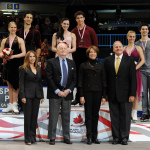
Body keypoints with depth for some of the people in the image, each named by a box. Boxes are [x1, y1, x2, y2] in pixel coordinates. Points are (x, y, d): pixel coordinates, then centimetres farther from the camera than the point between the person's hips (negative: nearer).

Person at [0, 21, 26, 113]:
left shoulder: (20, 40, 3)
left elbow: (24, 53, -4)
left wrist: (13, 56, -16)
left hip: (17, 64, -3)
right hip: (8, 64, 3)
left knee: (15, 84, -6)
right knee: (10, 85, 6)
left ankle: (14, 104, -2)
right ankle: (11, 105, 10)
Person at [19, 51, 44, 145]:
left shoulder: (38, 69, 14)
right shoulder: (23, 69, -1)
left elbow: (40, 83, 15)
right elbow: (21, 83, -5)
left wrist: (42, 96, 10)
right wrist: (22, 96, -12)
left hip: (37, 95, 5)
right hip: (28, 95, -5)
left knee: (35, 116, 7)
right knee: (28, 116, -1)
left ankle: (33, 136, 14)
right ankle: (28, 138, 4)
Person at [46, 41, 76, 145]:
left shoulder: (72, 63, 13)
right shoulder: (51, 62, 1)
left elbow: (74, 79, 10)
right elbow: (49, 78, -5)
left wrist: (69, 90, -5)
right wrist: (57, 91, -11)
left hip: (67, 93, 3)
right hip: (55, 93, -3)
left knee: (66, 117, 7)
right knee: (53, 117, -1)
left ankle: (66, 137, 13)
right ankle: (52, 138, 4)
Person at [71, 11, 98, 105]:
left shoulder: (90, 30, 6)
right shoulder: (74, 31, 10)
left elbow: (95, 42, 7)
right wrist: (73, 52, 1)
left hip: (87, 54, -2)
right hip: (77, 54, 2)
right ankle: (78, 97, 8)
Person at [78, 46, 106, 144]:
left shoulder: (100, 66, 9)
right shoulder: (83, 66, 4)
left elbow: (104, 82, 9)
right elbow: (80, 82, 2)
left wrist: (104, 96, 2)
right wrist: (81, 95, -6)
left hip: (97, 92, 2)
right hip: (87, 92, -2)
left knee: (95, 115, 5)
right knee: (88, 115, -1)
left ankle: (95, 137, 11)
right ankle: (89, 137, 2)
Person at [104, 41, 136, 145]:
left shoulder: (129, 60, 3)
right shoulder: (108, 61, 8)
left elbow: (133, 78, -1)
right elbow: (105, 78, 7)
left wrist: (132, 94, -7)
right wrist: (105, 93, 1)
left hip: (125, 94, -2)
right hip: (112, 95, 2)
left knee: (125, 116, 3)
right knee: (114, 116, 6)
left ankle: (124, 137, 12)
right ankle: (116, 137, 13)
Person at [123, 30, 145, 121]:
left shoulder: (138, 48, 5)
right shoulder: (123, 49, 12)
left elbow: (143, 60, -2)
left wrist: (135, 68, -14)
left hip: (135, 72, -2)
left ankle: (134, 113, 4)